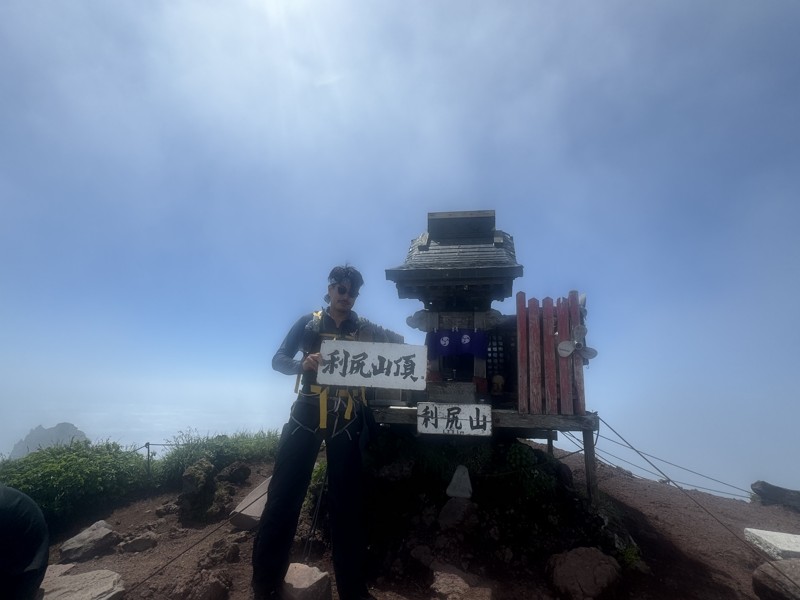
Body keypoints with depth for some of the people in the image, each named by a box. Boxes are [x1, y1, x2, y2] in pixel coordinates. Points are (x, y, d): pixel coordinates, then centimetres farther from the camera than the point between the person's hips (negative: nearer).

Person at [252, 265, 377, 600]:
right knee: (283, 496, -1)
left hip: (347, 421, 1)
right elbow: (278, 360, 0)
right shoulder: (308, 323, 7)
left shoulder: (365, 329, 8)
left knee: (345, 502, 6)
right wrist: (303, 364, -20)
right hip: (306, 416, 0)